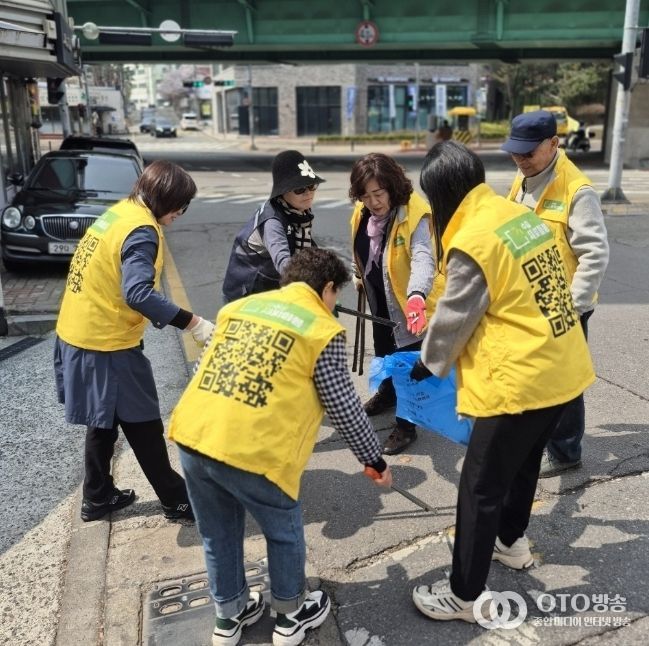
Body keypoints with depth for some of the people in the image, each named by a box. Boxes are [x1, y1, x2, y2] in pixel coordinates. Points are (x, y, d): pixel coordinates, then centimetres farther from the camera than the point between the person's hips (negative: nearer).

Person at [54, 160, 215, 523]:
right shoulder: (141, 230, -20)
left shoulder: (118, 213, 8)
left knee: (104, 422, 22)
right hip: (106, 345, -9)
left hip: (77, 335, 9)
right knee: (144, 427, 4)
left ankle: (98, 498, 35)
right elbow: (138, 293, -33)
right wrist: (193, 323, -32)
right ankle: (177, 500, 19)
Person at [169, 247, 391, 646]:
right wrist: (375, 459, 17)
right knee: (284, 534, 21)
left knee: (219, 536, 26)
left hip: (192, 436, 6)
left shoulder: (239, 307, 17)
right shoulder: (323, 331, 1)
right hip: (251, 452, -5)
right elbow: (345, 409, 3)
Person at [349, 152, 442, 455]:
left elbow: (423, 259, -43)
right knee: (383, 350, 26)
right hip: (380, 295, 7)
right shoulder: (362, 213, -7)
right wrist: (360, 274, 20)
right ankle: (387, 393, 52)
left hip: (410, 300, -7)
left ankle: (406, 425, 14)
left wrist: (417, 295, -58)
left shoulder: (415, 215, -29)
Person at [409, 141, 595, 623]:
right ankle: (512, 542, 50)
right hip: (562, 370, 9)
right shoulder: (524, 215, 6)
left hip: (519, 382, -9)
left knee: (481, 487, 5)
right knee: (524, 462, 27)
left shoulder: (472, 242, -19)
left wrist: (427, 365, 11)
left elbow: (452, 320, -8)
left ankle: (464, 597, 19)